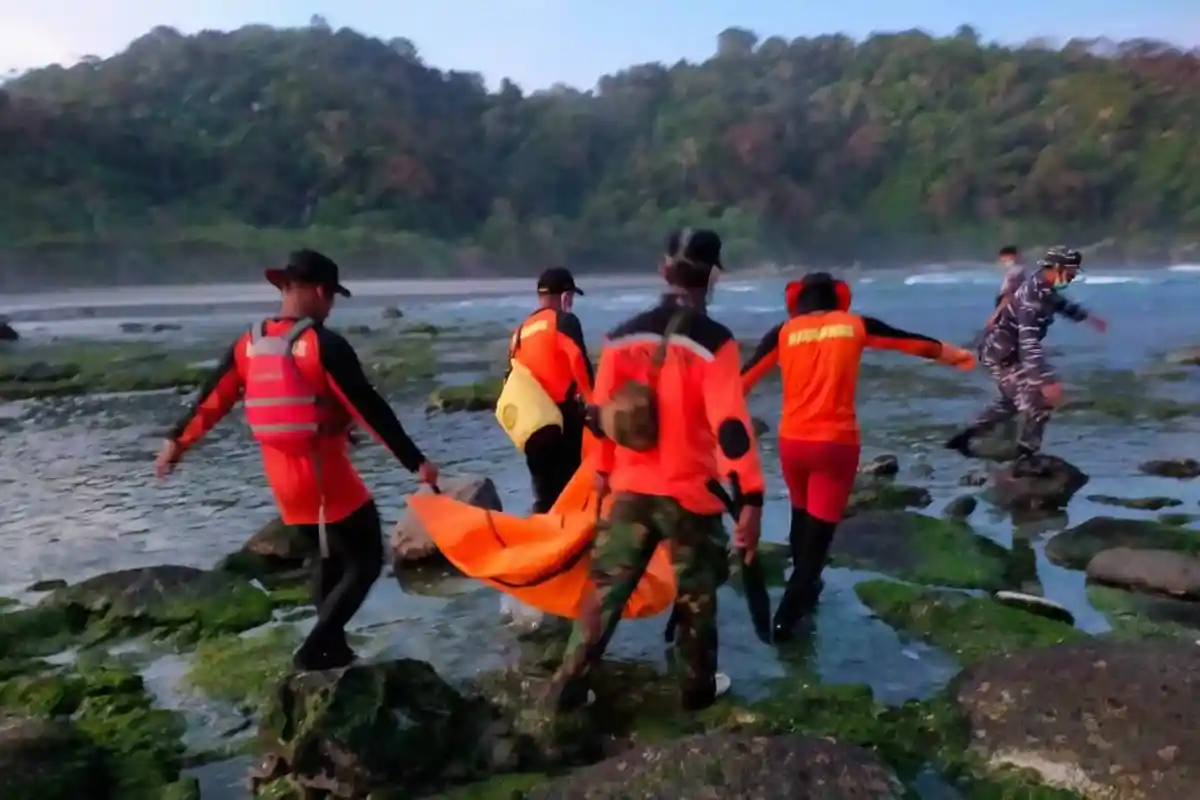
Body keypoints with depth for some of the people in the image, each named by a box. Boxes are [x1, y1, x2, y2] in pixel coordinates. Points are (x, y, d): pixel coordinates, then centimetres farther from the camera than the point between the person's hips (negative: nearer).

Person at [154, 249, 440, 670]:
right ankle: (315, 650, -2)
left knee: (331, 556, 24)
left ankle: (332, 648, 27)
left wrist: (177, 441, 28)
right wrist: (415, 461, -14)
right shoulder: (325, 345, -17)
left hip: (283, 478, 7)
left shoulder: (248, 344, 3)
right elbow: (371, 409, -18)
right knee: (366, 560, 5)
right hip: (326, 477, -7)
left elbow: (211, 399, 13)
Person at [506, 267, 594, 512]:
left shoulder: (521, 330, 15)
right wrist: (592, 400, -6)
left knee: (544, 494, 13)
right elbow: (579, 362, -17)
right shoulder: (565, 321, -4)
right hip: (563, 416, -6)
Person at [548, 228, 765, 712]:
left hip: (631, 488, 4)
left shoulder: (623, 336, 1)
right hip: (691, 492, -4)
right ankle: (698, 688, 30)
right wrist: (751, 498, -19)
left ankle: (568, 686, 18)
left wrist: (603, 470, 22)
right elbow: (730, 425, -21)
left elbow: (601, 412, 8)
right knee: (696, 593, 16)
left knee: (607, 585, 14)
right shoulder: (714, 342, -15)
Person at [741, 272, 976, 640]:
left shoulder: (784, 331, 4)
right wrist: (956, 355, 34)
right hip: (836, 443, -2)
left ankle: (804, 590, 39)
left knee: (802, 516, 25)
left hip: (792, 441, 2)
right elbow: (915, 342, 18)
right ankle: (787, 616, 1)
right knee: (820, 526, 3)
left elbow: (744, 378, 2)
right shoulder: (855, 325, 5)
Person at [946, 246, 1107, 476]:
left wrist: (1089, 317, 33)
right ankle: (1026, 461, 7)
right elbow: (1029, 343, -38)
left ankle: (965, 435, 33)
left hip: (1002, 351, 10)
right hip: (1003, 355, -10)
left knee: (1010, 402, 27)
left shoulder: (1044, 286, 2)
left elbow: (1061, 303, 29)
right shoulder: (1033, 295, -29)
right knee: (1039, 405, -4)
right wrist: (1047, 381, -43)